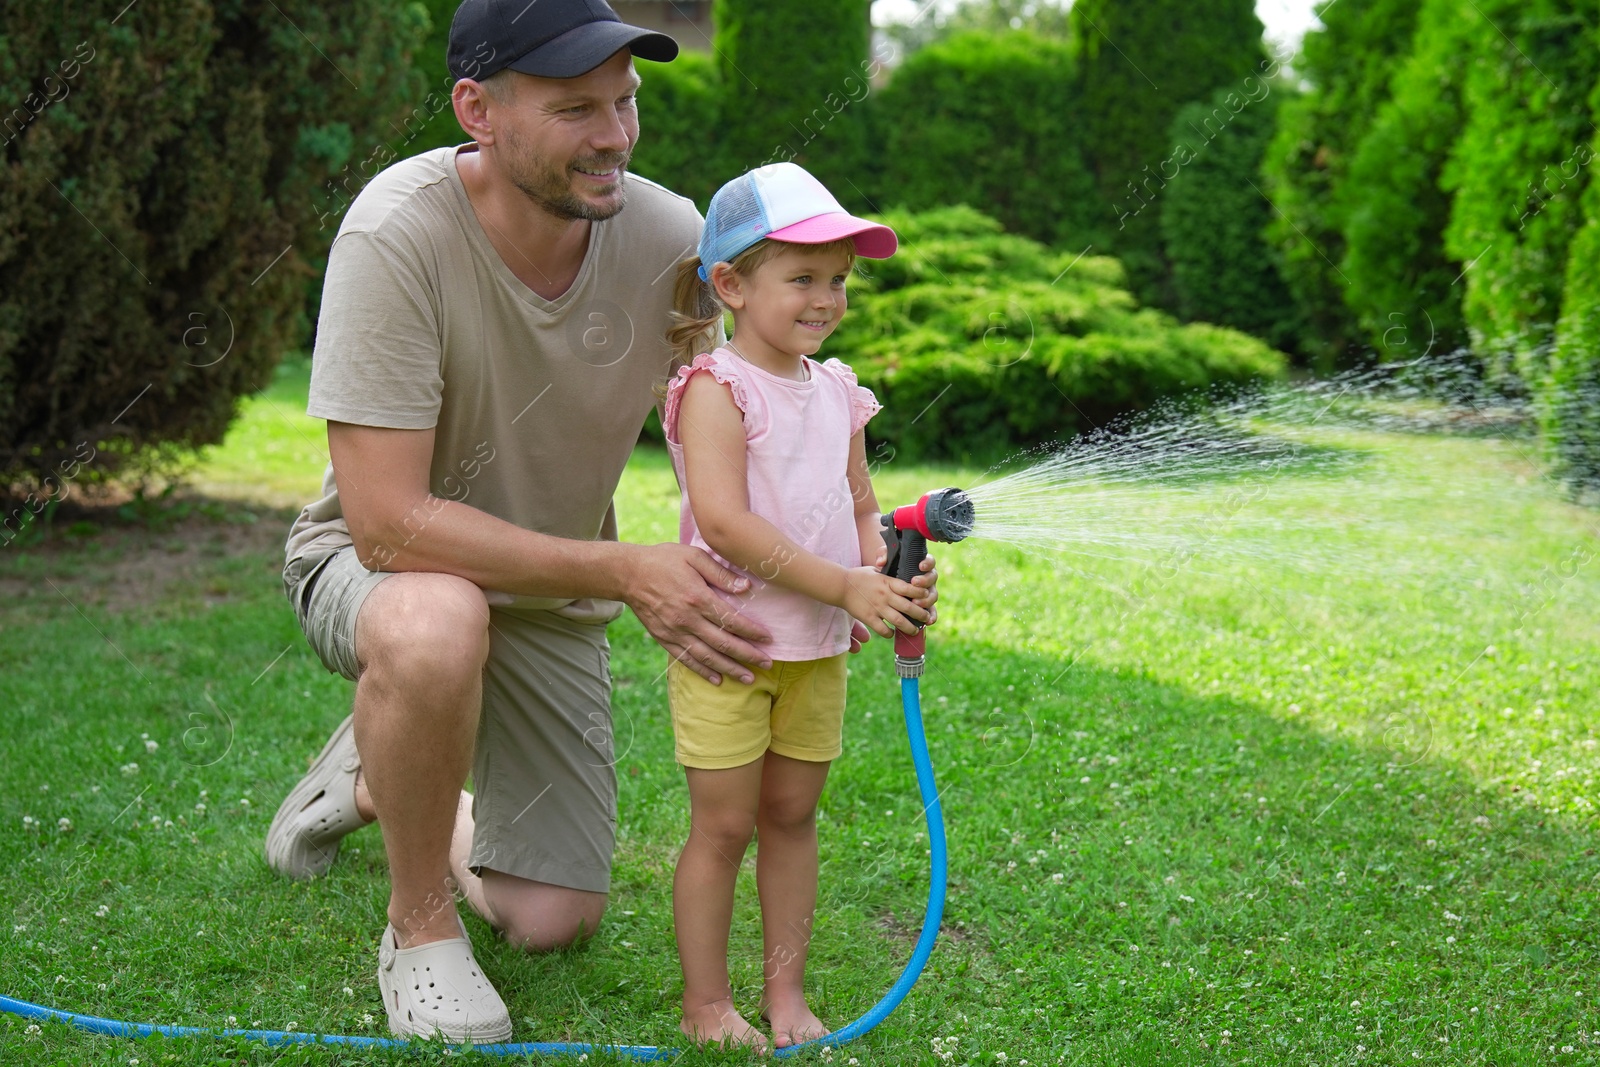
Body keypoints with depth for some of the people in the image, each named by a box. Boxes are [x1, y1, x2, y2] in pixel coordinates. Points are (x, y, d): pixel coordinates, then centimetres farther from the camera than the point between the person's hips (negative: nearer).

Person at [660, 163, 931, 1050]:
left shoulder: (836, 391, 10)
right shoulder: (715, 390, -12)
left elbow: (859, 506, 15)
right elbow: (723, 522, -21)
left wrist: (887, 581, -6)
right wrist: (844, 586, -23)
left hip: (819, 647, 6)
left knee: (792, 815, 13)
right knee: (722, 825, 0)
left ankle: (786, 990, 23)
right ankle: (706, 1002, 12)